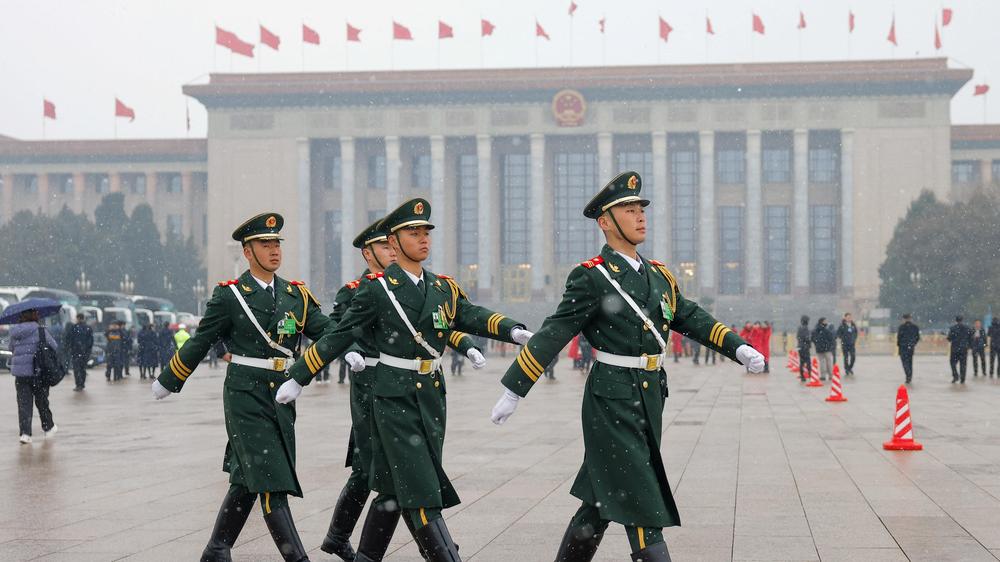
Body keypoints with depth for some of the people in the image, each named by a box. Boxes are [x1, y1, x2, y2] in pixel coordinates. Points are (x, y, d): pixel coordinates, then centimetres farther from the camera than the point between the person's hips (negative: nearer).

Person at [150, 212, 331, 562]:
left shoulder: (297, 295, 10)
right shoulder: (229, 296, -3)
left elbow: (328, 331, 4)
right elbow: (199, 343, 5)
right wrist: (167, 382, 12)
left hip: (282, 398, 5)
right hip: (245, 397, -5)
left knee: (246, 480, 14)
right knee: (271, 482, -11)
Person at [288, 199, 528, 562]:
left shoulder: (444, 288, 10)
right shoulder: (376, 289, -5)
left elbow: (474, 317, -4)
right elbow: (337, 338, -1)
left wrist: (514, 331, -23)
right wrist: (297, 379, 0)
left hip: (432, 397, 6)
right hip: (395, 399, -6)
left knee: (396, 490, 13)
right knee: (420, 493, -9)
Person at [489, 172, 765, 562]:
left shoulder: (658, 276, 13)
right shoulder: (591, 278, -9)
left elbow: (693, 319, 14)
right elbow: (552, 335, -11)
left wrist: (739, 348, 0)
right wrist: (512, 393, -12)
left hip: (650, 398, 7)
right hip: (613, 401, -7)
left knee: (602, 499, 14)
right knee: (641, 501, -7)